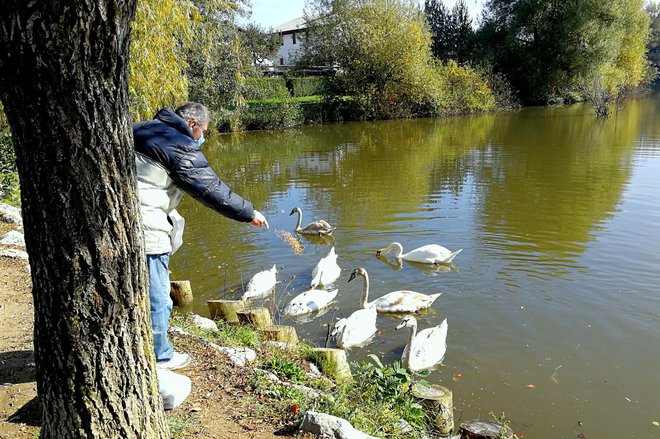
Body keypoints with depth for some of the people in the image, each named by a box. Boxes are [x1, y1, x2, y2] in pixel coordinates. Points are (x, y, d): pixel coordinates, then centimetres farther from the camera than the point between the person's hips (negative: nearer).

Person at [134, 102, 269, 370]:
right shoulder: (180, 147, -12)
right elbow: (212, 189, -12)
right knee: (156, 297, 7)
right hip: (145, 230, -9)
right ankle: (160, 357, 23)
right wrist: (249, 213, -4)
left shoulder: (140, 130, 15)